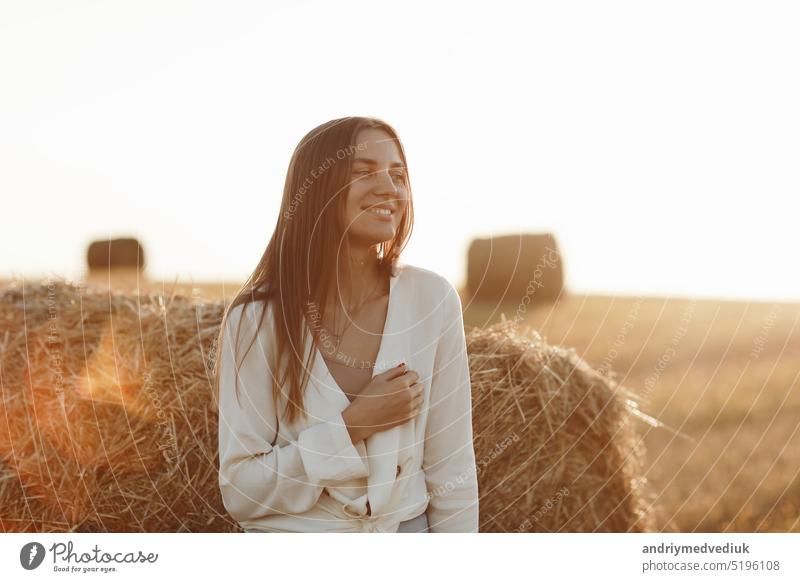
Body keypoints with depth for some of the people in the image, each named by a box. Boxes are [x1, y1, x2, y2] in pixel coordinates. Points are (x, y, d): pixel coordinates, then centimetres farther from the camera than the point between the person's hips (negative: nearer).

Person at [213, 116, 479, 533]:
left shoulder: (432, 300, -13)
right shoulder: (256, 317, -17)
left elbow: (451, 471, -8)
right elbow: (239, 492, -16)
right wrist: (352, 425, -23)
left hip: (405, 525, 2)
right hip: (291, 530, -1)